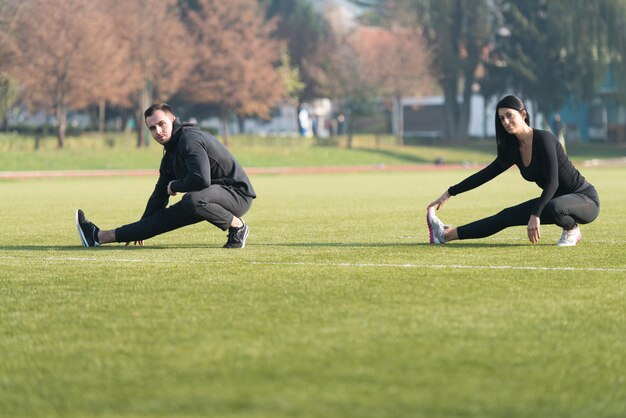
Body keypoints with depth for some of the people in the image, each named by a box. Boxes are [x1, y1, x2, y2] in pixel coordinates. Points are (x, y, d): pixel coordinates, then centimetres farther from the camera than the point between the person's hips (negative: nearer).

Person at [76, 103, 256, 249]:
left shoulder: (189, 139, -17)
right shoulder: (171, 153, 14)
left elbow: (200, 179, -31)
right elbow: (160, 194, 26)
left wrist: (173, 186, -11)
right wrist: (141, 229, 31)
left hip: (236, 193, -9)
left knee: (192, 200, -37)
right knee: (165, 217, 8)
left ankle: (237, 226, -18)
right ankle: (99, 236, 11)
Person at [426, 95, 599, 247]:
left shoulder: (543, 139, -20)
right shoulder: (514, 149, 4)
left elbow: (552, 182, -28)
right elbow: (486, 174, 13)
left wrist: (535, 215, -35)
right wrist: (449, 193, 13)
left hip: (585, 199, -8)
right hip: (554, 199, 8)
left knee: (553, 208, -39)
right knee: (508, 216, 0)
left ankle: (571, 230, -8)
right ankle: (448, 234, 2)